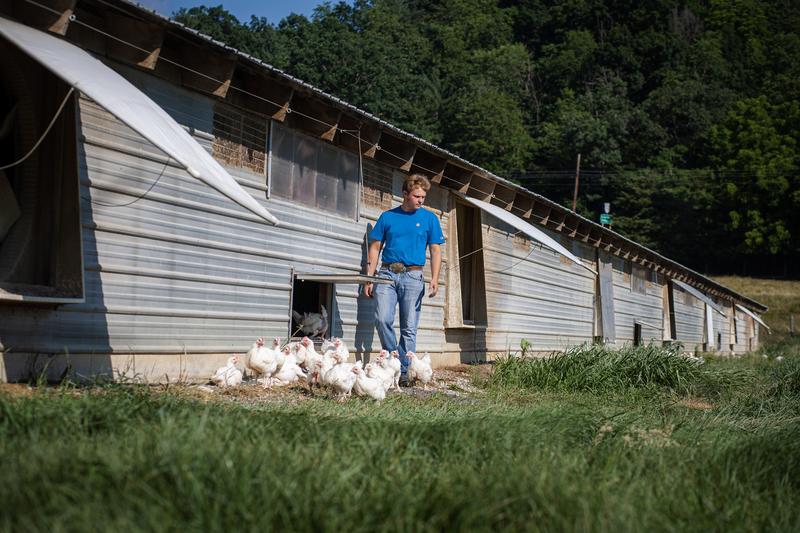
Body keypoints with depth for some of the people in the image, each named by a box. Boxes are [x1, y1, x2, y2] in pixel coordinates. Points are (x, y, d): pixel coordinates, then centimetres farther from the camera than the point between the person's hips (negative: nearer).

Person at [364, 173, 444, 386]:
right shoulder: (388, 216, 9)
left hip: (413, 276, 0)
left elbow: (435, 251, 7)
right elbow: (375, 248, 11)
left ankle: (403, 371, 6)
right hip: (387, 273, 0)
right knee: (383, 320, -14)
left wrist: (435, 279, -6)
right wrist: (369, 277, 3)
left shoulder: (429, 218, 9)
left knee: (409, 327, 0)